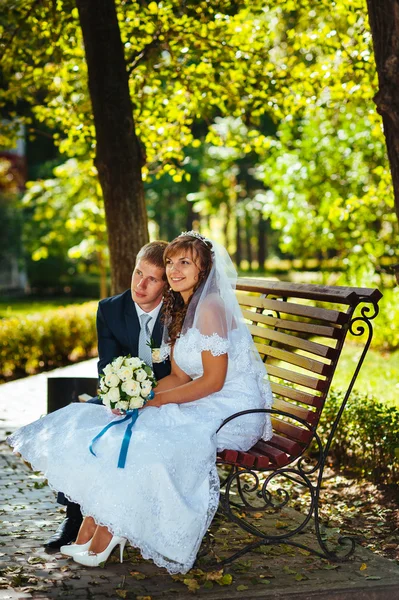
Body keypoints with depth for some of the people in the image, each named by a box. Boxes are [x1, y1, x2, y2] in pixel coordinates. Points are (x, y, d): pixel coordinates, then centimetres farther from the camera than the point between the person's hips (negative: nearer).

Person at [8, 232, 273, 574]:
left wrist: (156, 400, -17)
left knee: (140, 439, -22)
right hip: (204, 404, 9)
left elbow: (214, 380, -20)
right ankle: (89, 535, -6)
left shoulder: (210, 308, -16)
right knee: (115, 426, -4)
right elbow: (181, 376, 9)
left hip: (232, 409, -9)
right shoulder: (179, 310, 13)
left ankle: (107, 534, -3)